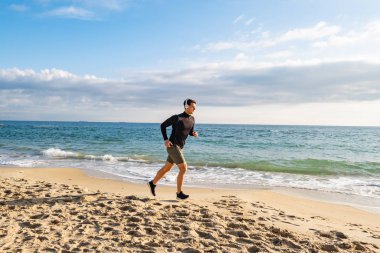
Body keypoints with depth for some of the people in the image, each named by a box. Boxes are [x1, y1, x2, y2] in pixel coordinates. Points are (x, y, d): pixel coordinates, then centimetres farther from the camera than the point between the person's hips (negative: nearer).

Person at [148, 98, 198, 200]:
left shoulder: (192, 119, 8)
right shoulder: (177, 118, -13)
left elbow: (190, 132, 21)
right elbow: (163, 125, -3)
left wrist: (194, 134, -3)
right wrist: (165, 140, -11)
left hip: (179, 147, 8)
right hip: (173, 146, -8)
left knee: (166, 168, 18)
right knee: (183, 168, -12)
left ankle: (153, 183, 37)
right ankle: (179, 193, 0)